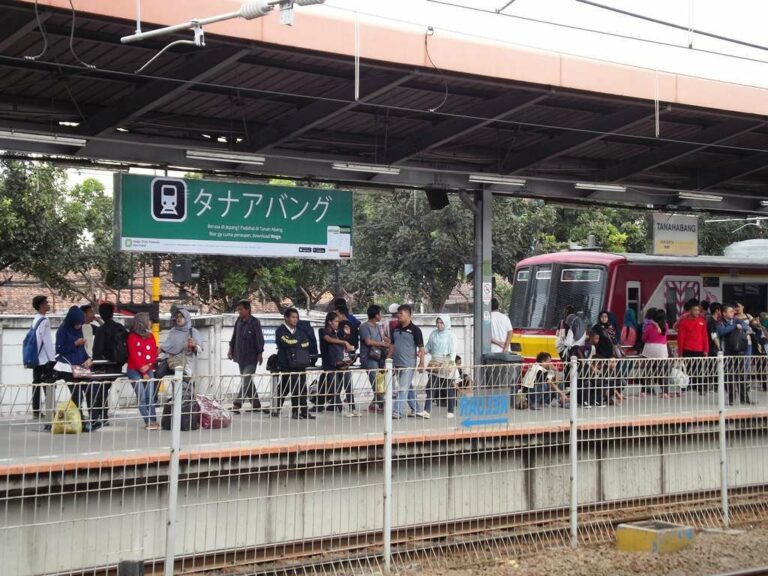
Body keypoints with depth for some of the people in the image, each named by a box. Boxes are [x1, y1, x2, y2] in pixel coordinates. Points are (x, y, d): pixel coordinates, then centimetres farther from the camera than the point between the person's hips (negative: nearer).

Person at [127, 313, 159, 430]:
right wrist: (143, 372, -11)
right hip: (135, 370, -4)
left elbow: (154, 353, 7)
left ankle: (153, 421, -3)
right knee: (142, 397, -9)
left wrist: (148, 365, -11)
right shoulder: (133, 337, -4)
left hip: (148, 370, 4)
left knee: (150, 396, -3)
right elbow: (133, 356, -8)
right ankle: (148, 422, -10)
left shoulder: (151, 336, 11)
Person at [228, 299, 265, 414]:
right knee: (247, 381, 13)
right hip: (240, 356, 7)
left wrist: (260, 354, -10)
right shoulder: (239, 321, 6)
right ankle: (256, 405, 23)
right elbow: (234, 336, 16)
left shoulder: (254, 322, -11)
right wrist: (231, 349, 13)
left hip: (251, 357, -7)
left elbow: (259, 339, -10)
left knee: (246, 381, -13)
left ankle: (237, 404, -19)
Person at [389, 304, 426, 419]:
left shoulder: (415, 329, -6)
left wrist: (421, 363, -13)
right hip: (397, 363, 7)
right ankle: (415, 409, 22)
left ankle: (398, 411, -11)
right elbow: (392, 346, 18)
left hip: (409, 364, -7)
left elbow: (421, 348, -7)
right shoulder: (396, 329, 12)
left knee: (403, 388, -9)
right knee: (408, 388, 13)